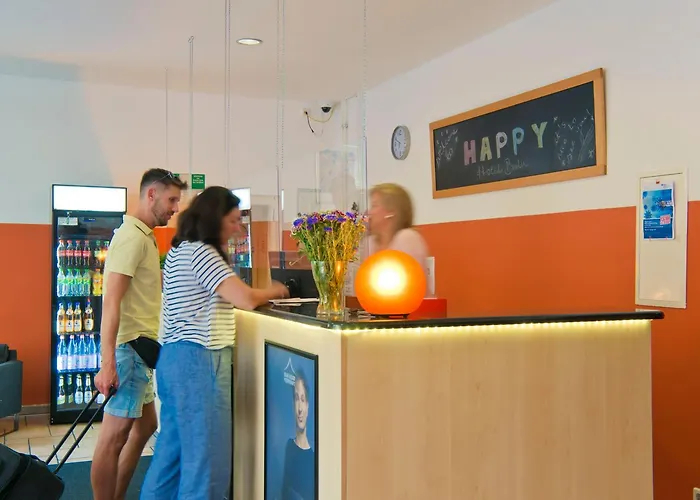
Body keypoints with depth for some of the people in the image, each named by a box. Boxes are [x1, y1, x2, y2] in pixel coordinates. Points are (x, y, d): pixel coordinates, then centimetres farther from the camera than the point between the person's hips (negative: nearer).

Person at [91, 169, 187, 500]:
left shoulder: (143, 236, 16)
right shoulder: (133, 237, -16)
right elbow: (111, 302, -23)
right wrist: (108, 363, -26)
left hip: (140, 347, 11)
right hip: (130, 348, -11)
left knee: (145, 427, 19)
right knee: (114, 437, -4)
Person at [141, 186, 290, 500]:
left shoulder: (180, 251, 17)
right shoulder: (200, 252, -14)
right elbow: (246, 299, -19)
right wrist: (273, 291, 0)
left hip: (177, 357, 10)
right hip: (198, 360, -10)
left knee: (173, 446, 17)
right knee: (205, 452, -3)